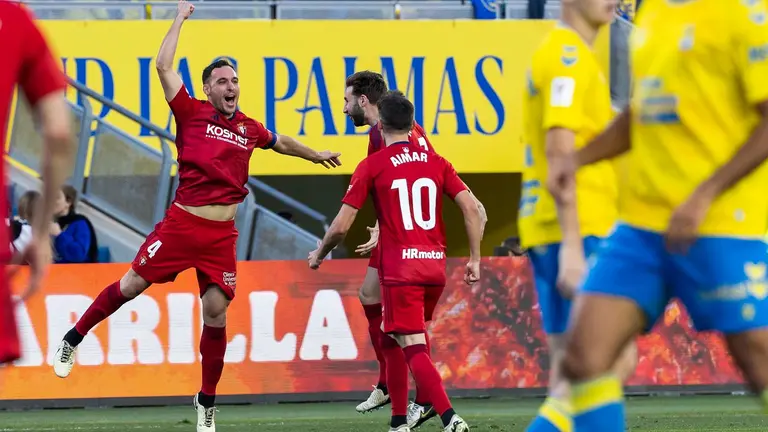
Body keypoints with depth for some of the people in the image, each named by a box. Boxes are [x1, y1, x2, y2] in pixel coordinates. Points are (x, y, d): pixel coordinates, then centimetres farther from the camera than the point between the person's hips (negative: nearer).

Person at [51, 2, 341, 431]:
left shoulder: (249, 129, 11)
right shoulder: (192, 113, -2)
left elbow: (280, 142, 33)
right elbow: (164, 65, -9)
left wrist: (316, 155, 46)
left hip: (223, 234, 3)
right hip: (182, 223, -3)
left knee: (216, 314, 1)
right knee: (131, 285, -1)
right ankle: (73, 339, 19)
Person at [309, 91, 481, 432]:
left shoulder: (372, 166, -2)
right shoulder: (436, 163, 9)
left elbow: (341, 226, -3)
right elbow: (471, 209, 1)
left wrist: (318, 255, 15)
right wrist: (474, 259, 6)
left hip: (399, 269, -5)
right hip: (435, 266, 5)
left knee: (414, 349, -8)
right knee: (392, 340, 22)